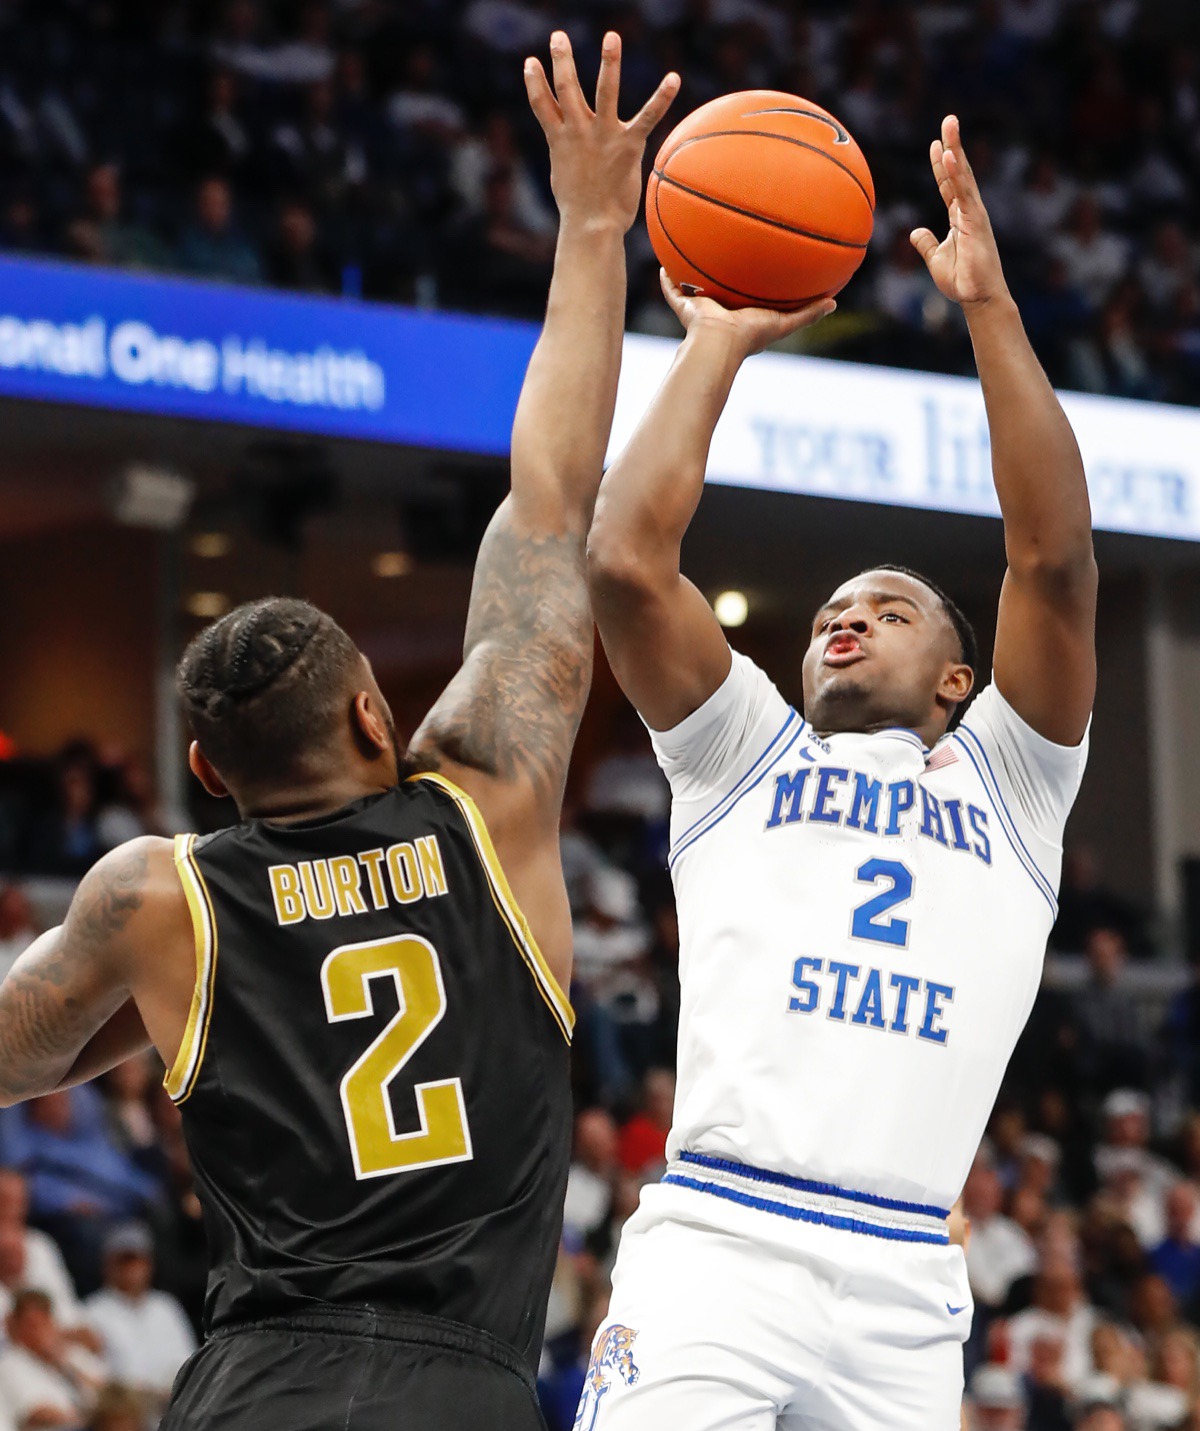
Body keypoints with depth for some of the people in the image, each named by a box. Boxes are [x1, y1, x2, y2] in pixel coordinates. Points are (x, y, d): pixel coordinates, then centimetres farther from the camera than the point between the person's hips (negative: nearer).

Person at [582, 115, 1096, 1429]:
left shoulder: (1009, 783, 21)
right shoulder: (744, 755, 20)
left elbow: (1054, 562, 6)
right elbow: (622, 561, 6)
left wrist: (989, 307, 4)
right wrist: (718, 345, 15)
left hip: (904, 1288, 1)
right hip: (716, 1249, -1)